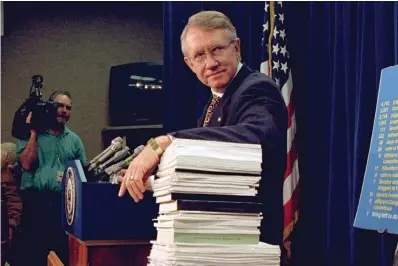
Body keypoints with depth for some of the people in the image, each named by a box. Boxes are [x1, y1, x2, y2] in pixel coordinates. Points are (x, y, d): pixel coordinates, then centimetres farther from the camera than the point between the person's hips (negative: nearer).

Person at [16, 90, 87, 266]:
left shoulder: (74, 139, 14)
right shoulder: (30, 134, 6)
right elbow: (27, 164, -9)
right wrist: (34, 133, -6)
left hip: (65, 203, 3)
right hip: (36, 201, -3)